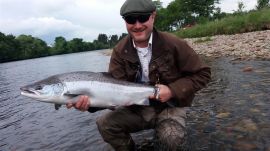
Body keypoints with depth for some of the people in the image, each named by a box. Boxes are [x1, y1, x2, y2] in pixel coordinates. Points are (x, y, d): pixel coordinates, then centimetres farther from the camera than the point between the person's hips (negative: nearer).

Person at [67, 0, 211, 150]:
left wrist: (173, 90, -22)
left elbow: (202, 73, -8)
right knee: (105, 123, -14)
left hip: (170, 106, -2)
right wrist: (91, 101, -34)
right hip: (139, 107, 3)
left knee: (170, 137, -31)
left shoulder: (173, 44, -15)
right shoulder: (120, 51, -7)